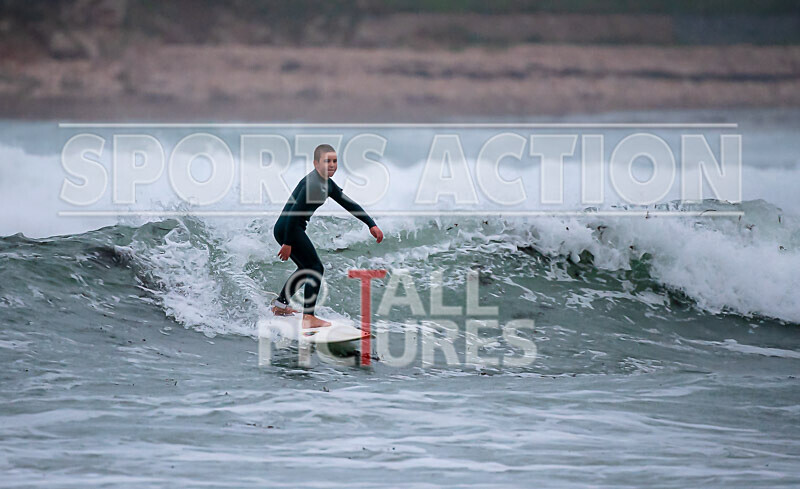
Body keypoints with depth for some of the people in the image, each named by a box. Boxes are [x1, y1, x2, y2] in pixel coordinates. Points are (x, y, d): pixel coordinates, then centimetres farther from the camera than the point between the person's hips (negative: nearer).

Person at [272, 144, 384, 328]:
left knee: (306, 269, 25)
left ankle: (279, 305, 33)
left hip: (283, 229, 11)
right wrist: (287, 243, -23)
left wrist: (371, 224, 18)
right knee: (316, 269, -9)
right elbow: (294, 212, -23)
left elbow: (348, 204, 21)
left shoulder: (327, 184, 15)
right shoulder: (314, 184, -19)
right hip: (288, 229, -11)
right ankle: (308, 318, -14)